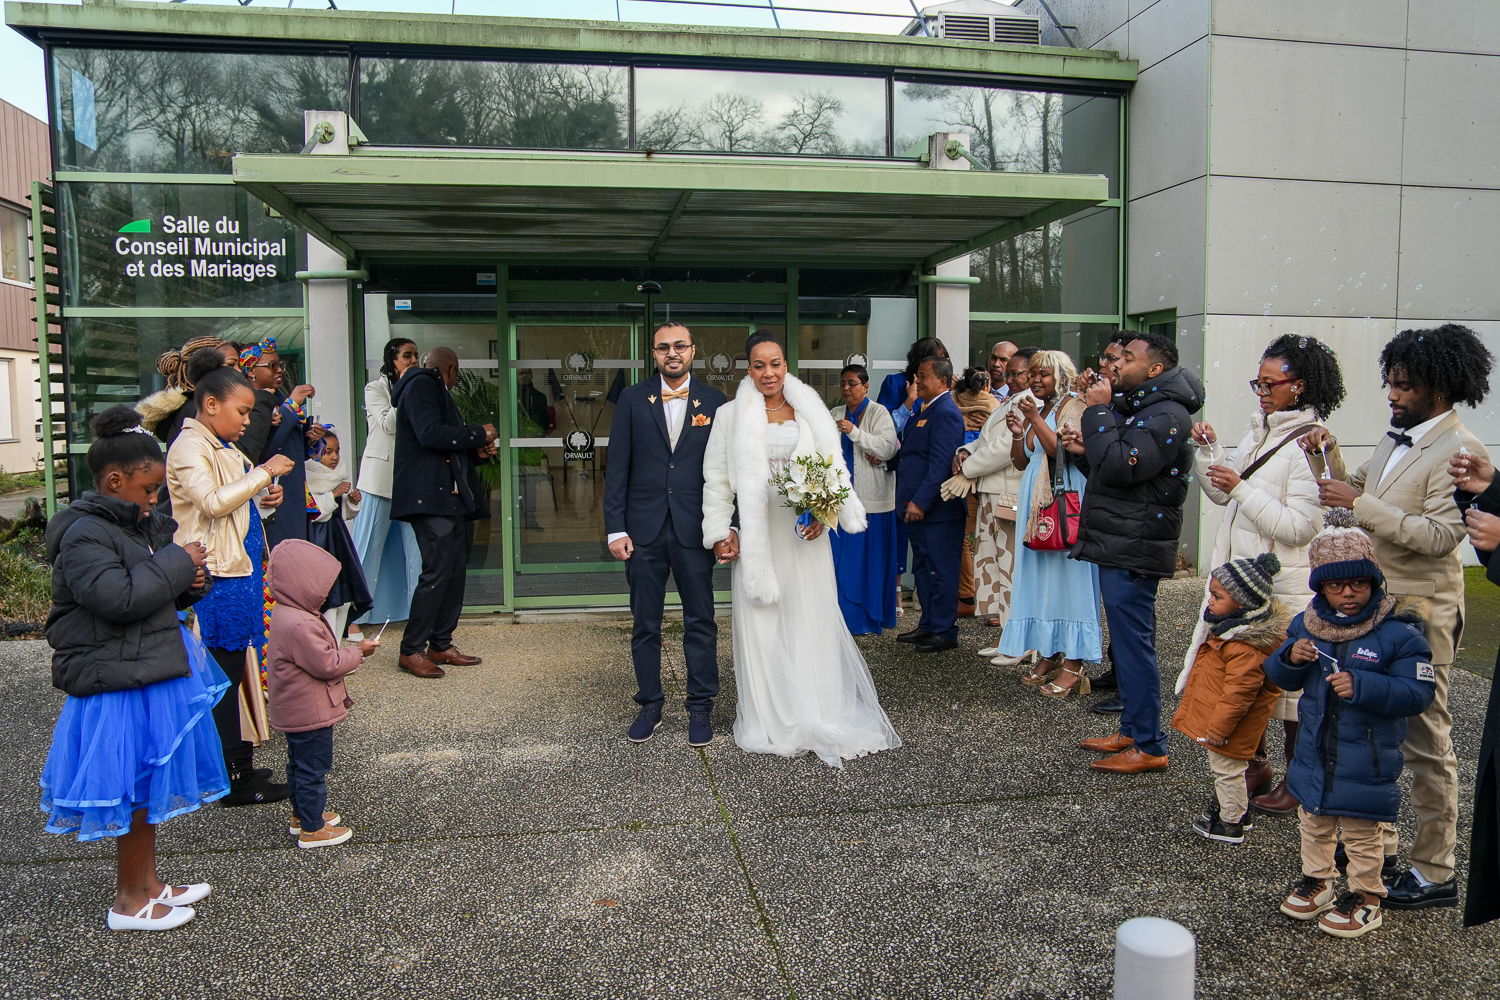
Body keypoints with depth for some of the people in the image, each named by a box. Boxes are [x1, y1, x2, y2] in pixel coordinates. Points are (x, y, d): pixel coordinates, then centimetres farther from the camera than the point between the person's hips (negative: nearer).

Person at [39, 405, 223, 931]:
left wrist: (188, 584, 2)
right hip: (118, 684, -9)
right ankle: (128, 901, 16)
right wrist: (178, 563, -21)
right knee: (135, 786, 1)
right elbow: (119, 597, -30)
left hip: (151, 674, 9)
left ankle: (148, 881, 32)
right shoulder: (84, 536, -16)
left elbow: (158, 591, 25)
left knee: (150, 785, 18)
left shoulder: (138, 524, 13)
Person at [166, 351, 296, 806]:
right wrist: (264, 472, -20)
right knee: (223, 673, -4)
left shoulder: (222, 447, 18)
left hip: (239, 572, 10)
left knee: (234, 670, 13)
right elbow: (213, 501, -24)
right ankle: (234, 779, 3)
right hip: (215, 578, -10)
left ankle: (239, 764, 22)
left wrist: (263, 498, 9)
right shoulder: (189, 447, -11)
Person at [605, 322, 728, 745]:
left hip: (694, 531, 0)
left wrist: (728, 524, -4)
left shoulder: (714, 401, 4)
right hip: (644, 531, 1)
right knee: (645, 625, 10)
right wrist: (615, 528, -4)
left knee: (700, 623, 6)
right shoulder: (632, 399, 4)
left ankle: (701, 708, 19)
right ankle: (649, 706, 24)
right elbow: (617, 468, 2)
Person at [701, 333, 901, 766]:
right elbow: (717, 480, 5)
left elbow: (833, 468, 6)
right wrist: (720, 532, -2)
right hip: (757, 534, 0)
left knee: (811, 621, 4)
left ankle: (818, 718, 15)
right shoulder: (731, 415, 3)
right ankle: (770, 720, 14)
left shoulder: (810, 411, 6)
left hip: (805, 533, 1)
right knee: (761, 623, 4)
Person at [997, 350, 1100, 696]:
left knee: (1066, 572, -7)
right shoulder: (1032, 410, 18)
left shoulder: (1072, 407, -5)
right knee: (1038, 574, 8)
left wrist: (1035, 419, -20)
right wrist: (1017, 433, -1)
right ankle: (1049, 653, 15)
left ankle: (1073, 663, -4)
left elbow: (1062, 450, -19)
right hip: (1035, 502, 8)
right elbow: (1021, 463, 16)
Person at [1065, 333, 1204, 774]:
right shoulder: (1137, 406, 18)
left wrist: (1098, 411, -18)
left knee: (1133, 643, -6)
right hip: (1117, 544, 11)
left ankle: (1149, 746, 3)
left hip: (1133, 550, -11)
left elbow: (1119, 467, -27)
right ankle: (1132, 730, 27)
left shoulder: (1166, 415, -16)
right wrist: (1088, 450, 5)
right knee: (1127, 641, 16)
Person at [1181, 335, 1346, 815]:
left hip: (1284, 584, -8)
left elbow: (1298, 526, -21)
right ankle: (1255, 766, 32)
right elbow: (1221, 493, 15)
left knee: (1289, 682, 4)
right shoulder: (1260, 431, 10)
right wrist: (1208, 451, 1)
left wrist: (1242, 488, -22)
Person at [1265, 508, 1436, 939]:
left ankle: (1365, 896, 28)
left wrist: (1362, 686, -31)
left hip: (1367, 761, -5)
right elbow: (1280, 677, 7)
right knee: (1313, 821, 21)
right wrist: (1289, 658, -16)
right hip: (1315, 752, 5)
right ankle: (1317, 879, 40)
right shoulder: (1307, 624, -1)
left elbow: (1417, 693, -19)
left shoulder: (1399, 633, -16)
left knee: (1361, 832, 9)